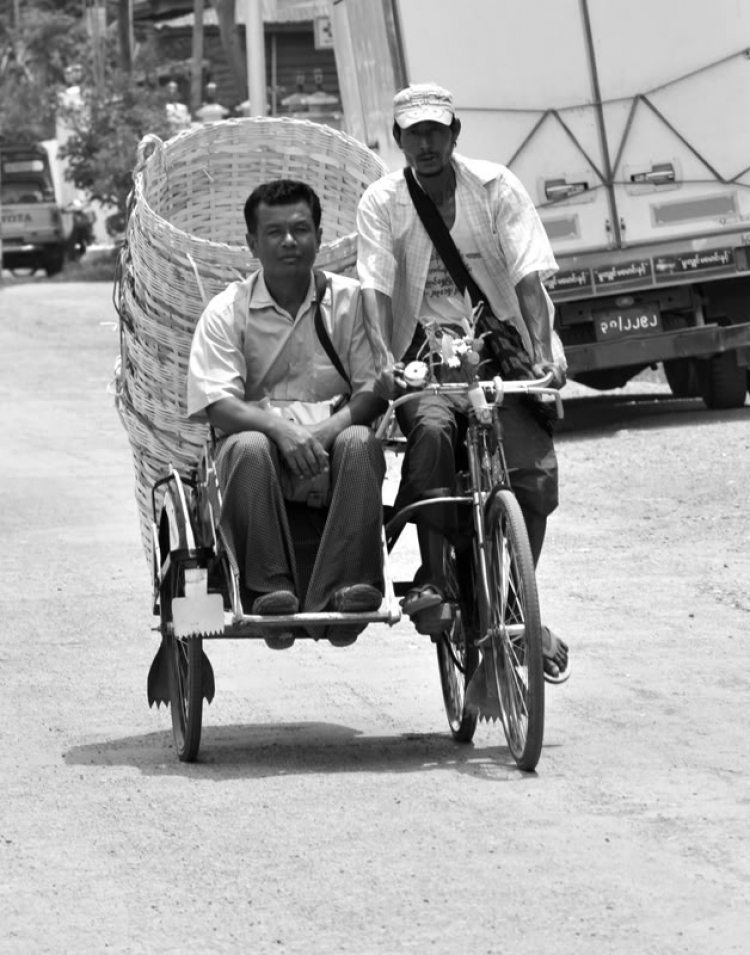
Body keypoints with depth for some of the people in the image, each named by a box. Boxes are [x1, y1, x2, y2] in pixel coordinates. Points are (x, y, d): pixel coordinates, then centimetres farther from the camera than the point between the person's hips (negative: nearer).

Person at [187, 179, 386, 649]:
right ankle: (270, 590, -37)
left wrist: (326, 430, -21)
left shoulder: (350, 299, 8)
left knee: (359, 442, -32)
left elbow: (375, 388, -1)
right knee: (248, 447, -35)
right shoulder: (228, 311, 4)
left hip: (329, 440, 1)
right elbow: (216, 404, -8)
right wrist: (282, 428, -26)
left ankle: (342, 590, -39)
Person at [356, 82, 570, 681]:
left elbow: (529, 278, -7)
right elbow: (376, 289, -8)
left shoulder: (496, 188, 2)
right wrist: (382, 362, -25)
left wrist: (544, 352, -21)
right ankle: (433, 573, -20)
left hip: (500, 344, 1)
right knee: (431, 427, -35)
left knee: (535, 470, -18)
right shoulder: (382, 203, 3)